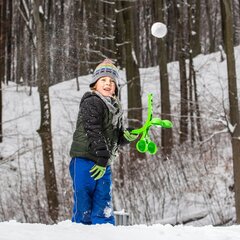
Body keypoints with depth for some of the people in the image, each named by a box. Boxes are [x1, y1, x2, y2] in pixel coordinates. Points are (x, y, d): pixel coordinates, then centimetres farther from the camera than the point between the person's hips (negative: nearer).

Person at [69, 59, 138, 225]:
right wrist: (102, 157, -23)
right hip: (85, 160, -8)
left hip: (104, 164, 8)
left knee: (104, 208, 6)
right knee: (84, 205, -6)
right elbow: (93, 131, -18)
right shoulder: (92, 102, -7)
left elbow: (116, 137, 22)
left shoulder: (115, 108, 18)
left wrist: (128, 136, -1)